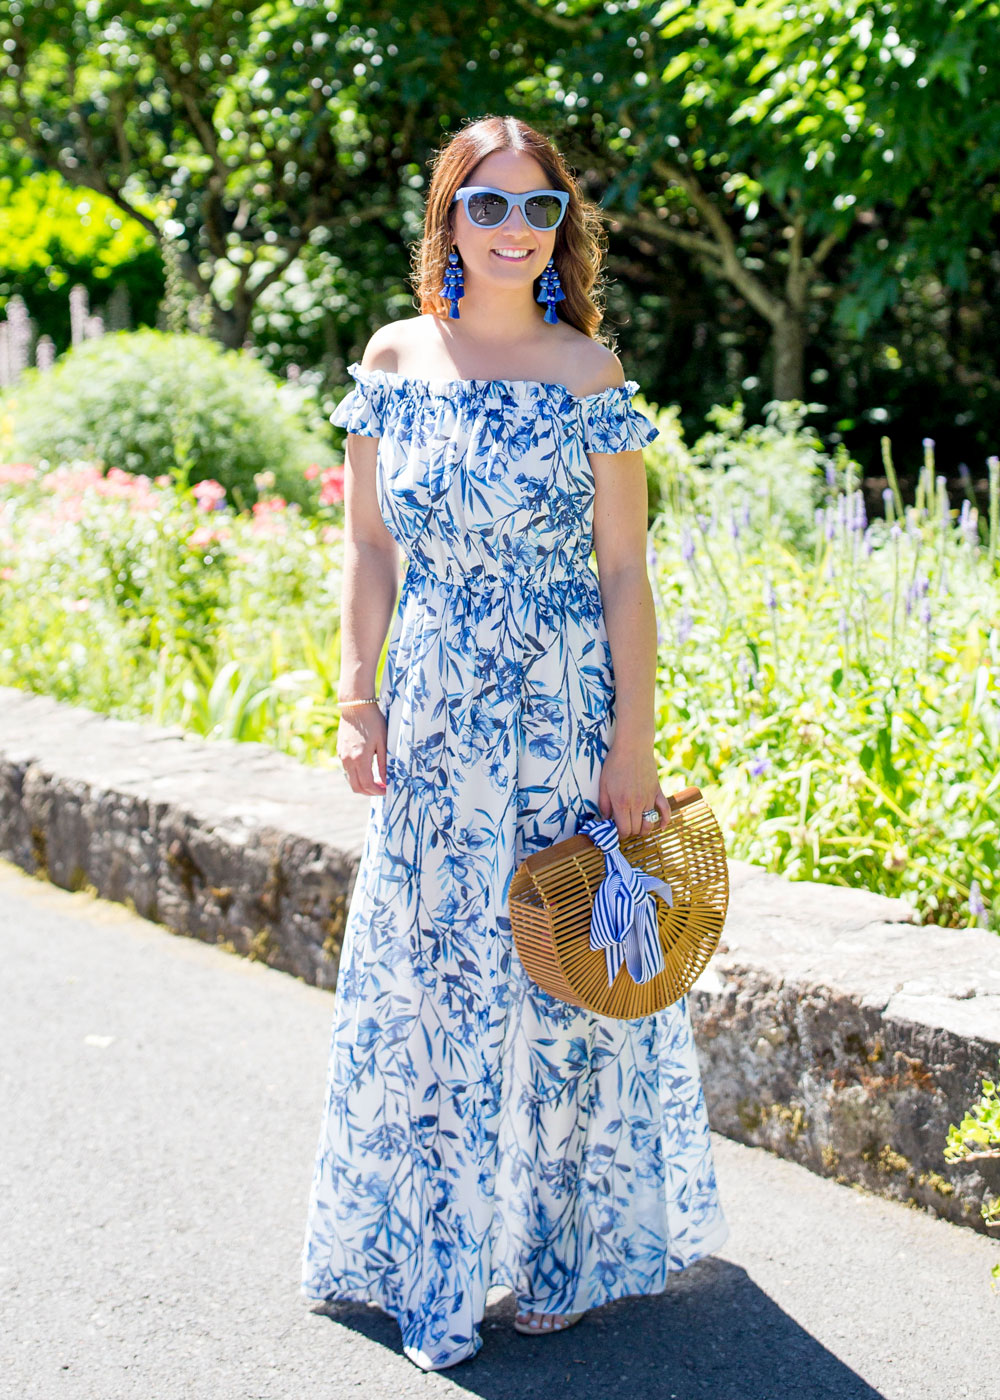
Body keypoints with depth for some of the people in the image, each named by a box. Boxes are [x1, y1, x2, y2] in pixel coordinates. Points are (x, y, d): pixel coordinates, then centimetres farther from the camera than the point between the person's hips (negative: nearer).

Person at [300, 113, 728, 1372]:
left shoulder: (589, 373, -3)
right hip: (434, 721, 3)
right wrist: (359, 702, 0)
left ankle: (564, 1245, 25)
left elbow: (624, 568, -4)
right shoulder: (395, 361, 4)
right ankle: (426, 1249, 28)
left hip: (563, 711, -2)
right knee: (427, 975, 10)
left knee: (558, 971, 6)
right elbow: (369, 546, 7)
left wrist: (632, 739, -9)